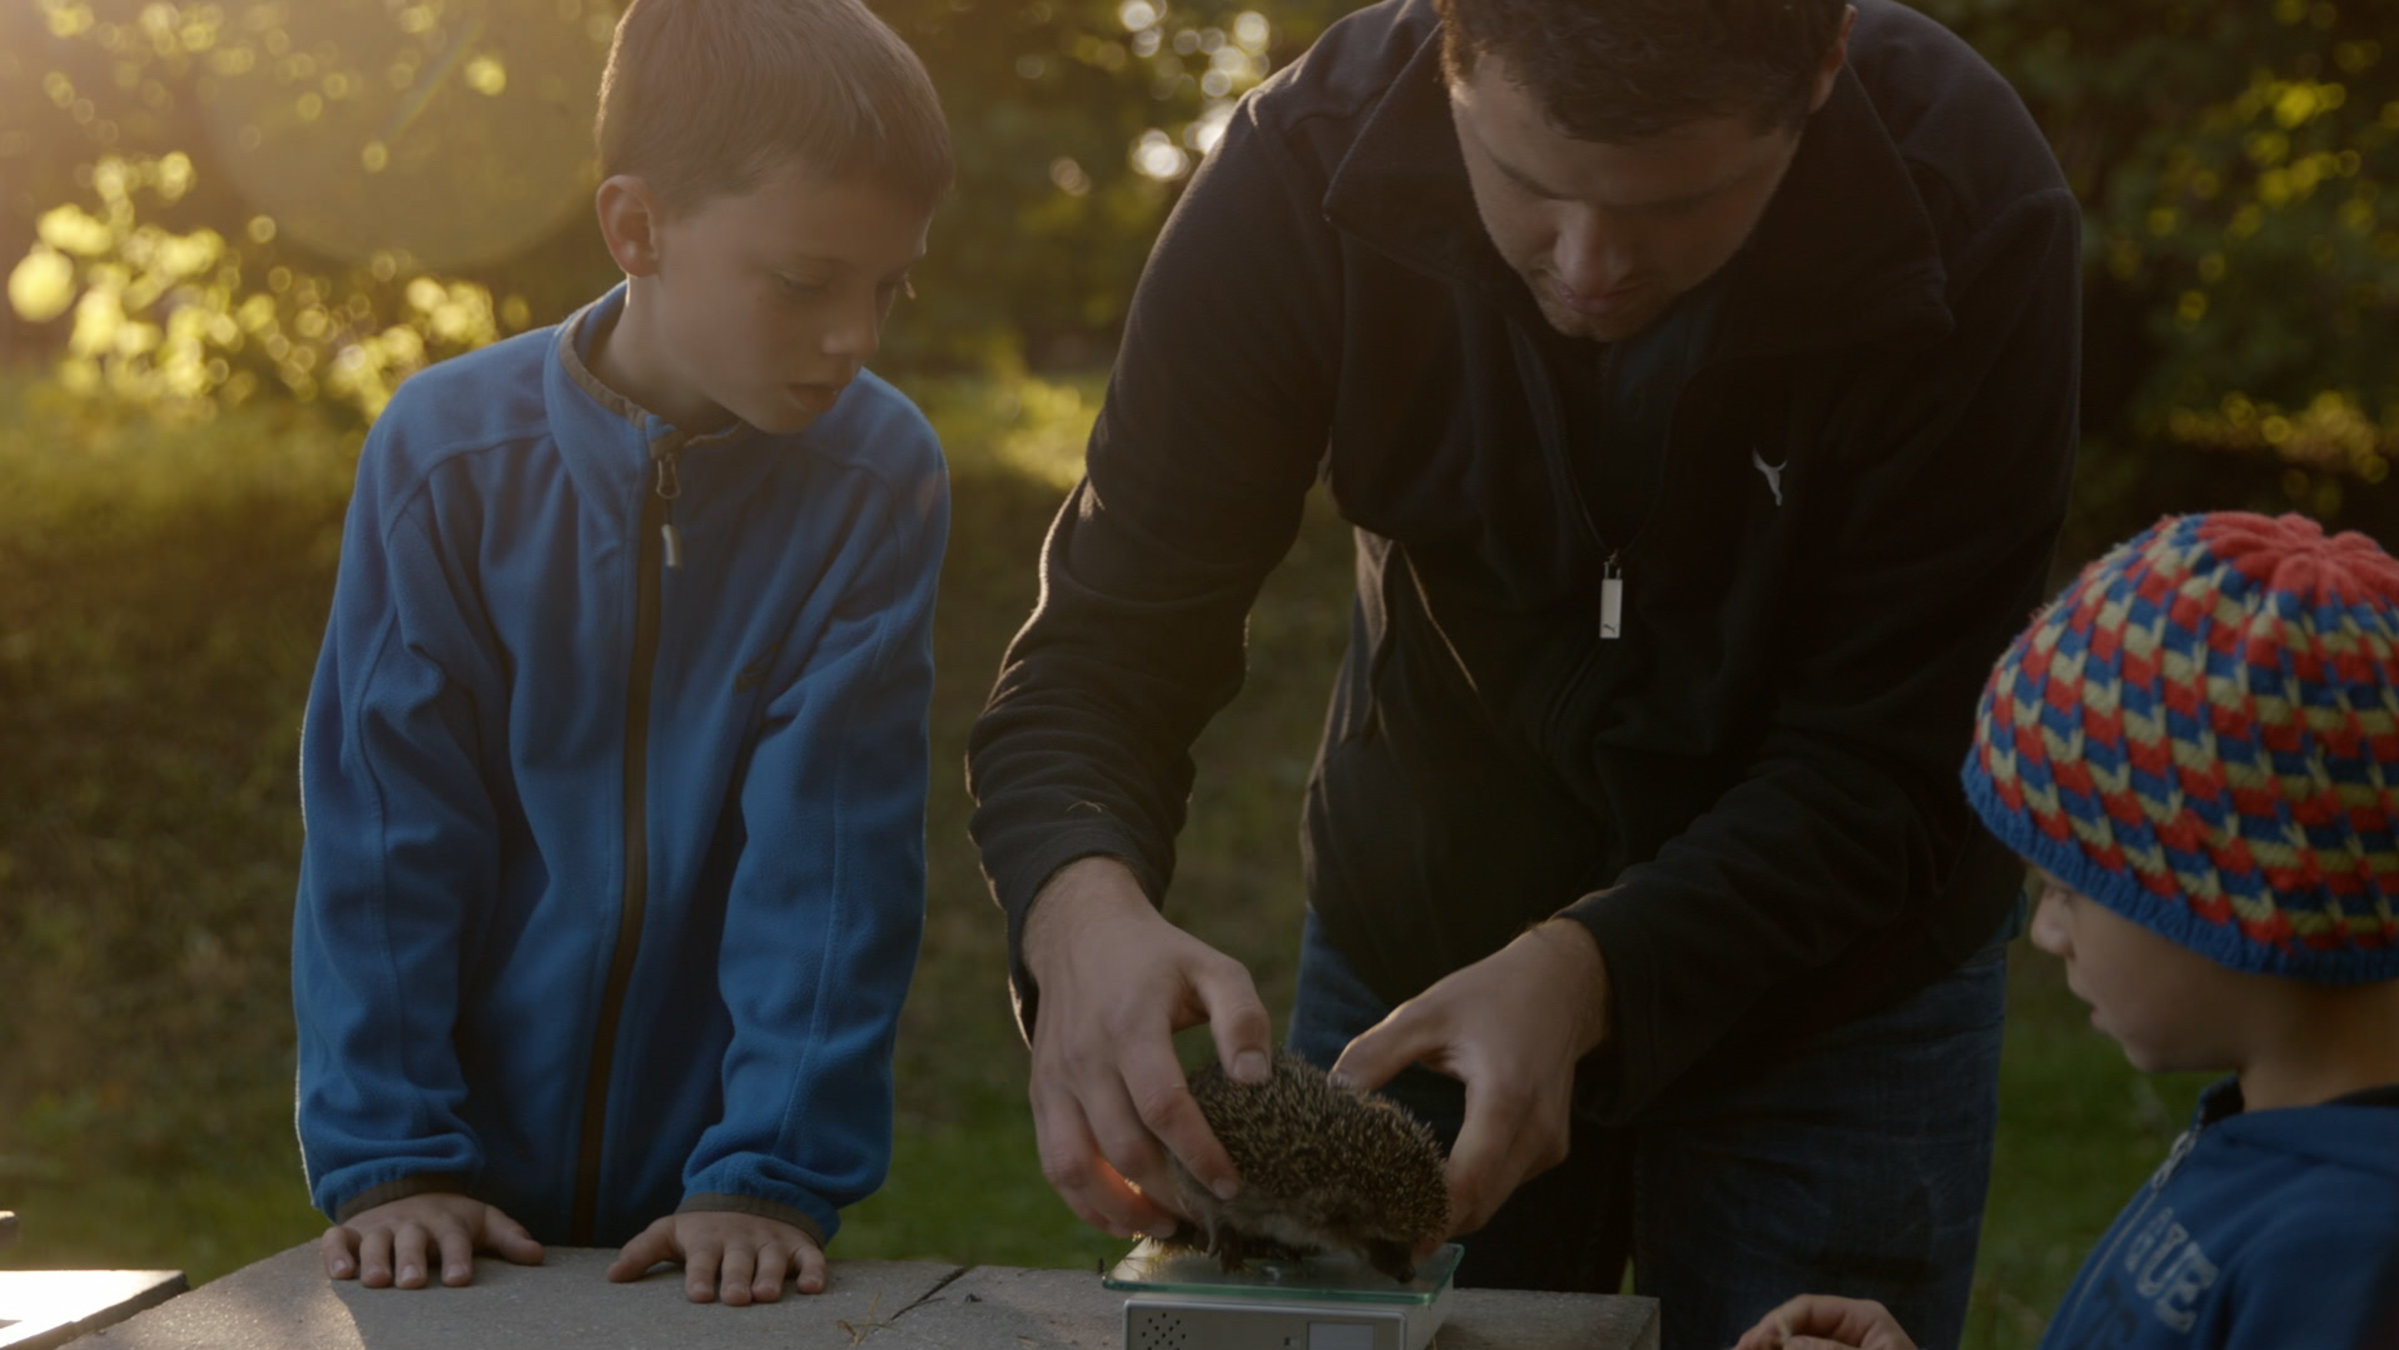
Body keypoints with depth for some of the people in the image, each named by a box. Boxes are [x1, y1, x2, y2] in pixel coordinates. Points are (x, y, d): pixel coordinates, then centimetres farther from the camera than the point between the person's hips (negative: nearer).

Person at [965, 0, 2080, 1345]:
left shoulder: (1970, 216, -28)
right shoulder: (1313, 174, -23)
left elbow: (1884, 775, -24)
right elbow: (1103, 658, -21)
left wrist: (1585, 974, -40)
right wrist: (1082, 909, -43)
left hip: (1827, 994, -1)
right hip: (1421, 953, 2)